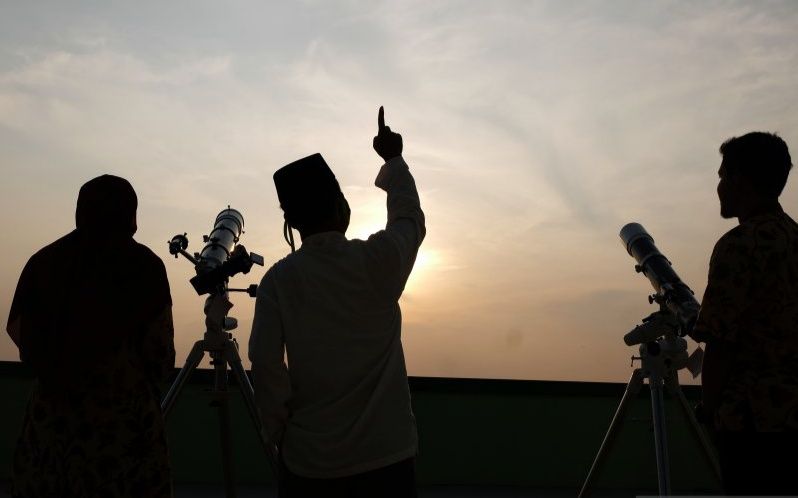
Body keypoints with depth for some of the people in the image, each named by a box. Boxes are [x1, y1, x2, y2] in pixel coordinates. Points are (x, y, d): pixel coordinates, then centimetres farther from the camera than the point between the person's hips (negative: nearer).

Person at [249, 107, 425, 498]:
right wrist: (393, 160, 25)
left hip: (308, 457, 0)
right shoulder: (381, 259, -9)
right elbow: (410, 218, 11)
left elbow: (265, 366, -9)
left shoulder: (279, 279, -9)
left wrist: (279, 431, 6)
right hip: (385, 452, 0)